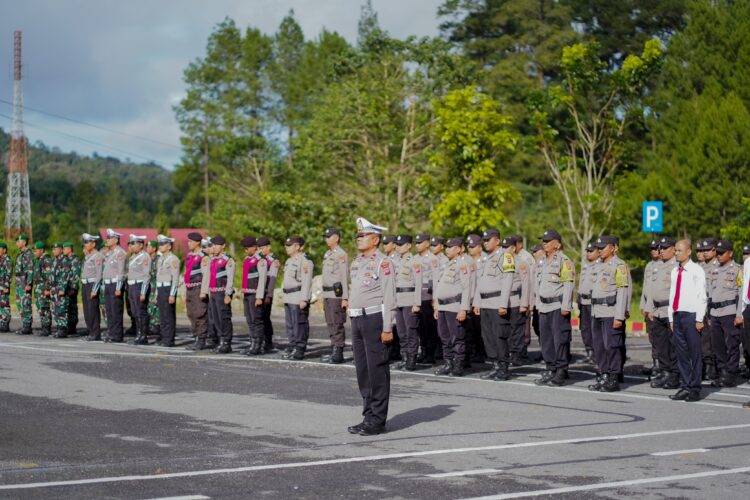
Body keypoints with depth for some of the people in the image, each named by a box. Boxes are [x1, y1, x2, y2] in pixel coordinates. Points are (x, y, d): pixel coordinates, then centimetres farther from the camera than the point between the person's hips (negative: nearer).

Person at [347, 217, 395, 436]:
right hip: (358, 319, 9)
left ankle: (377, 420, 0)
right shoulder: (356, 263, 16)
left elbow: (389, 297, -13)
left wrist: (387, 328, -17)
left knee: (377, 370, -4)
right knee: (362, 370, 11)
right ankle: (368, 416, 19)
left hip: (374, 319, -8)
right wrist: (353, 321, 16)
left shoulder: (382, 263, -9)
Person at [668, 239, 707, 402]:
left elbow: (702, 297, -8)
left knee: (695, 354, -2)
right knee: (681, 353, 8)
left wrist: (699, 319, -12)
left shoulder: (696, 271, -5)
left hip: (691, 315, -6)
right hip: (677, 315, 6)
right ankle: (685, 387, 13)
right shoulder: (675, 272, 14)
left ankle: (695, 389, 2)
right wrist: (671, 318, 14)